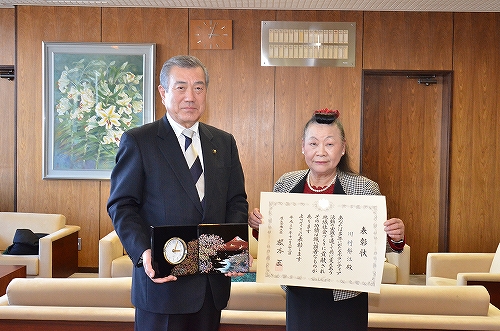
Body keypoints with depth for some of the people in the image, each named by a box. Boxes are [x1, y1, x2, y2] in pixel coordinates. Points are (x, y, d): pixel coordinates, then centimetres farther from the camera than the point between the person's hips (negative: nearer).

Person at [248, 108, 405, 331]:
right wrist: (258, 226, -9)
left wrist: (395, 239, -22)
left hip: (344, 299, -2)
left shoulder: (365, 188, -9)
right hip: (299, 296, 3)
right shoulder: (285, 184, 0)